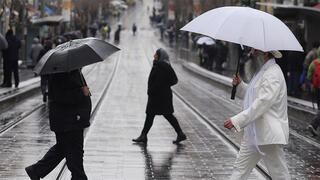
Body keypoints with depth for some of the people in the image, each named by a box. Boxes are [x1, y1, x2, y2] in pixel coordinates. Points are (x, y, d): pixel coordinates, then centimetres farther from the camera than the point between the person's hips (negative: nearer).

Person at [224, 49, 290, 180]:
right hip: (253, 133, 10)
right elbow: (251, 95, 25)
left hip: (269, 135, -10)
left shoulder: (273, 75, -18)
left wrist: (236, 121, -28)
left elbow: (262, 103, -26)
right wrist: (240, 85, 6)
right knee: (240, 169, 10)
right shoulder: (264, 71, 17)